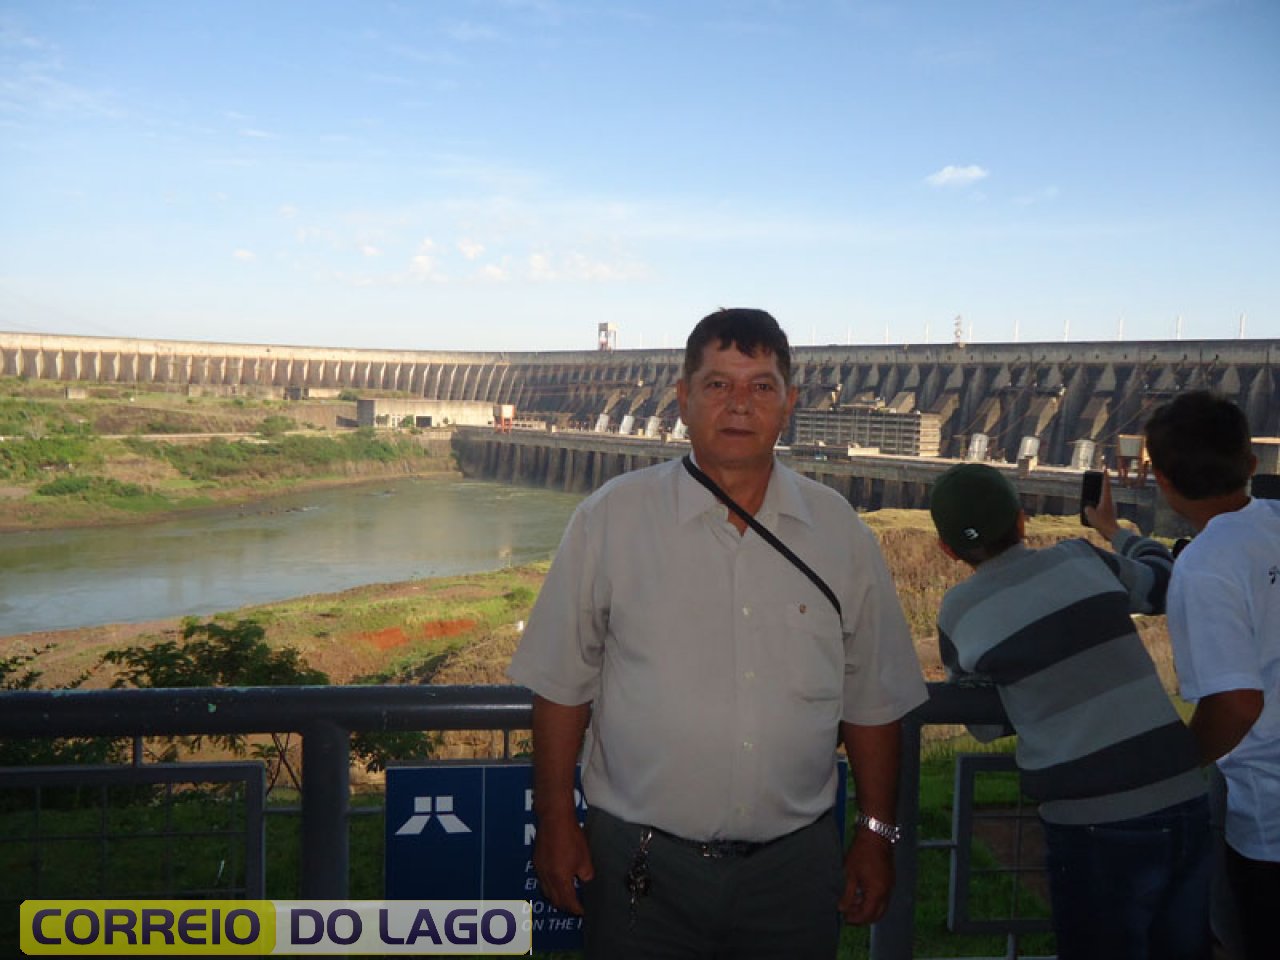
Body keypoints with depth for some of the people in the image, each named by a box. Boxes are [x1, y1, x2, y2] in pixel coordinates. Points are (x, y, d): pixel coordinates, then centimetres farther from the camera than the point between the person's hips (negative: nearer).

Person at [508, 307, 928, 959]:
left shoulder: (839, 531, 2)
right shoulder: (611, 519, -5)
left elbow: (871, 700, 8)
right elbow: (563, 685, -1)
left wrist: (876, 834, 9)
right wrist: (556, 823, -1)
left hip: (794, 869, 2)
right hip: (641, 867, -2)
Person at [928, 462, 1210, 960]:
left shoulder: (959, 612, 0)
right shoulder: (1080, 558, 5)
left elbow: (986, 724, 12)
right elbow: (1164, 584, 27)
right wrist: (1114, 529, 43)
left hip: (1093, 823, -3)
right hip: (1185, 797, 3)